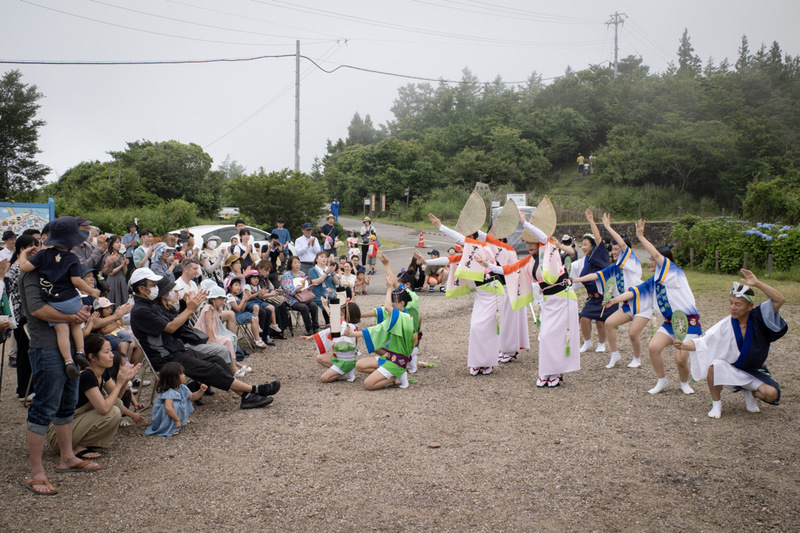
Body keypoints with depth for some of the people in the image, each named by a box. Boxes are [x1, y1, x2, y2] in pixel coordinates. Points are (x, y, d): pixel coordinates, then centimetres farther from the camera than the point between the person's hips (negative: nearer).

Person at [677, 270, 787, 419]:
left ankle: (751, 394, 13)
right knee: (715, 365, -34)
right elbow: (704, 342, -22)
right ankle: (716, 404, -11)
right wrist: (684, 345, -40)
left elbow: (780, 299, -25)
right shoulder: (725, 325, -15)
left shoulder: (758, 318, -13)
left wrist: (757, 283, -35)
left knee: (772, 394, -25)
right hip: (730, 370, -1)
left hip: (755, 372, 1)